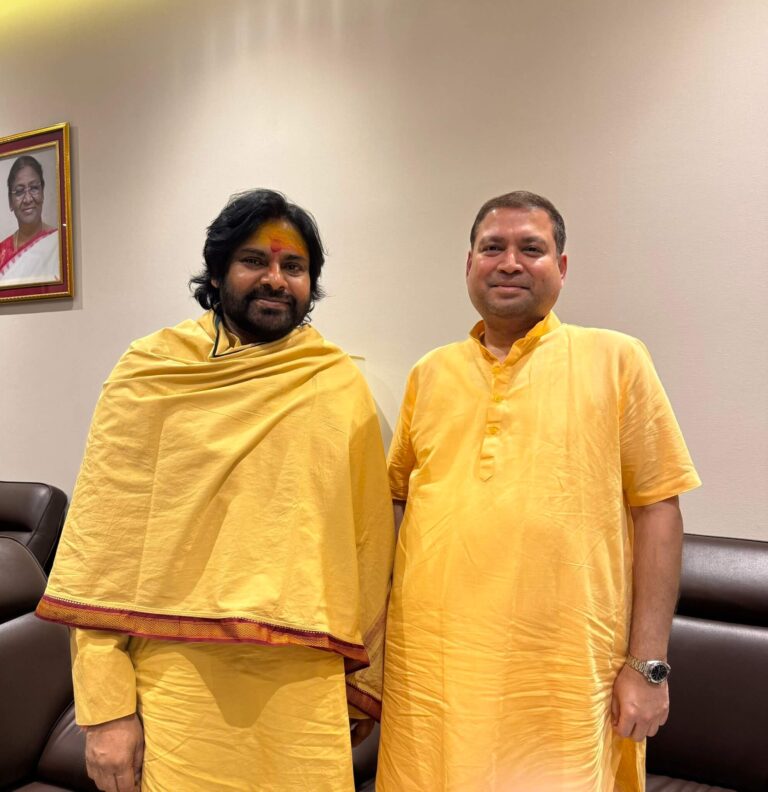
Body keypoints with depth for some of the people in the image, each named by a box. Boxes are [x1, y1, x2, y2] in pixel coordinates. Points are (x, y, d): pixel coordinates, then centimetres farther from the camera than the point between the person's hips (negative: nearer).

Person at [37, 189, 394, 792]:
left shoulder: (343, 385, 3)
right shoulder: (149, 371, -1)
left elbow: (370, 541, 7)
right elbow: (102, 543, -2)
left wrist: (368, 678, 9)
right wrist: (105, 707, -6)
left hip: (306, 692, 2)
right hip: (177, 682, -1)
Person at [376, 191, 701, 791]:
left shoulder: (615, 359, 0)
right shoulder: (430, 374, 8)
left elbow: (656, 509, -2)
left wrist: (648, 663, -5)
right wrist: (372, 635, 9)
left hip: (568, 678, -2)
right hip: (431, 671, 3)